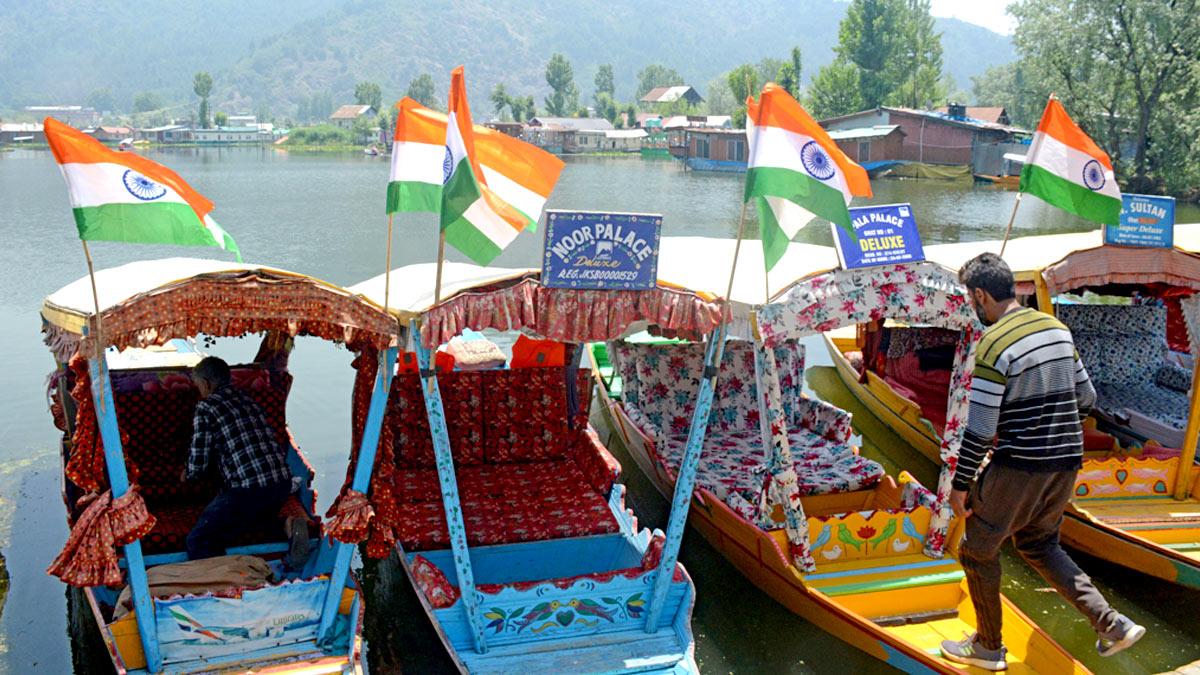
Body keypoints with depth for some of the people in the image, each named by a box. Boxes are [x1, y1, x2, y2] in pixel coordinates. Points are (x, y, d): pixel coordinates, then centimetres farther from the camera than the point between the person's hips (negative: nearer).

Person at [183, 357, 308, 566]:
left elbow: (198, 465, -2)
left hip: (248, 489, -7)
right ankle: (287, 528, 6)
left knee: (198, 542, 0)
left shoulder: (207, 407, 0)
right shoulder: (248, 400, 20)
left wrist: (187, 475, 23)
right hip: (282, 482, 7)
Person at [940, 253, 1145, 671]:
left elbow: (978, 429, -18)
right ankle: (1110, 624, 15)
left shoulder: (992, 344, -18)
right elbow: (1086, 398, 12)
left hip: (1018, 467, -8)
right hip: (1066, 464, 8)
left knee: (977, 550, 12)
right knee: (1038, 545, 26)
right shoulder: (1057, 328, 5)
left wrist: (960, 484, -8)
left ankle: (988, 648, 24)